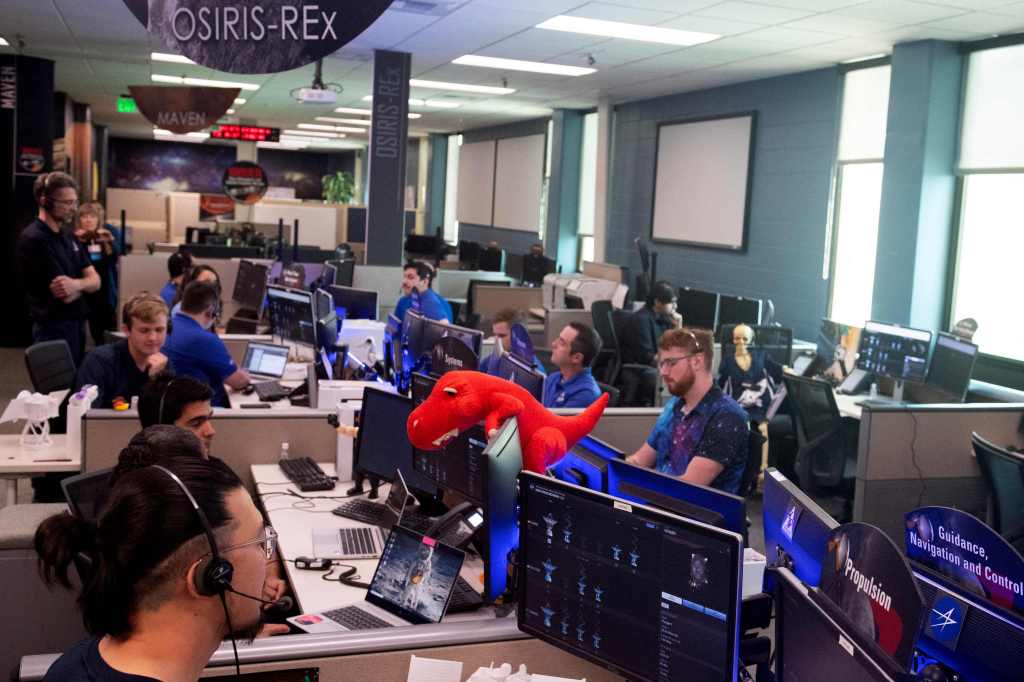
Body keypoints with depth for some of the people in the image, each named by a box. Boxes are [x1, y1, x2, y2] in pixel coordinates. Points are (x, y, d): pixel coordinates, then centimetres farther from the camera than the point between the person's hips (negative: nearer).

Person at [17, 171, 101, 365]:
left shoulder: (67, 236, 10)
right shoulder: (34, 239, -16)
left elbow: (95, 280, 3)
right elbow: (66, 295, -20)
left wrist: (76, 284, -18)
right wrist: (84, 284, 0)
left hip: (77, 324, 8)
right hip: (54, 328, -8)